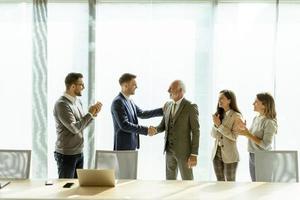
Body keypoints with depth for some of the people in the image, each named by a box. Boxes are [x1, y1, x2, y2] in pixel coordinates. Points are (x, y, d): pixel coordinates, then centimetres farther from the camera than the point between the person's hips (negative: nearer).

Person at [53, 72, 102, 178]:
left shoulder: (78, 101, 9)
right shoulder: (61, 104, -18)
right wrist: (89, 113, -14)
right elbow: (75, 128, -23)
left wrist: (93, 114, -1)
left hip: (79, 153, 8)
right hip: (66, 155, -8)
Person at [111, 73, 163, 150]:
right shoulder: (118, 102, -17)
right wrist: (146, 130, -22)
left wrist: (162, 110, 13)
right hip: (123, 146, -9)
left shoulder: (129, 101, 12)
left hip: (132, 145, 9)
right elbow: (124, 125, -24)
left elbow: (141, 114, 18)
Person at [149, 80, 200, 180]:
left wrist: (194, 155, -16)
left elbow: (196, 132, -12)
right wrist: (155, 130, -11)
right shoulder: (167, 105, 8)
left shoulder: (191, 107, -11)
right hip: (169, 150, 6)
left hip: (184, 150, -6)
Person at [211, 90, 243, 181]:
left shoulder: (236, 116, -8)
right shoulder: (218, 114, 7)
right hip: (216, 153, 5)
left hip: (229, 154, -5)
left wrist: (219, 125, -18)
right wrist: (215, 124, -11)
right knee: (220, 182, 11)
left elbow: (234, 136, -15)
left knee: (230, 182, 4)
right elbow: (213, 134, 7)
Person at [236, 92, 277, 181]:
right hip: (252, 156, 8)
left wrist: (247, 134, -20)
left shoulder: (269, 122, -17)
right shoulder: (256, 118, 6)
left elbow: (265, 145, -21)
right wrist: (245, 129, -2)